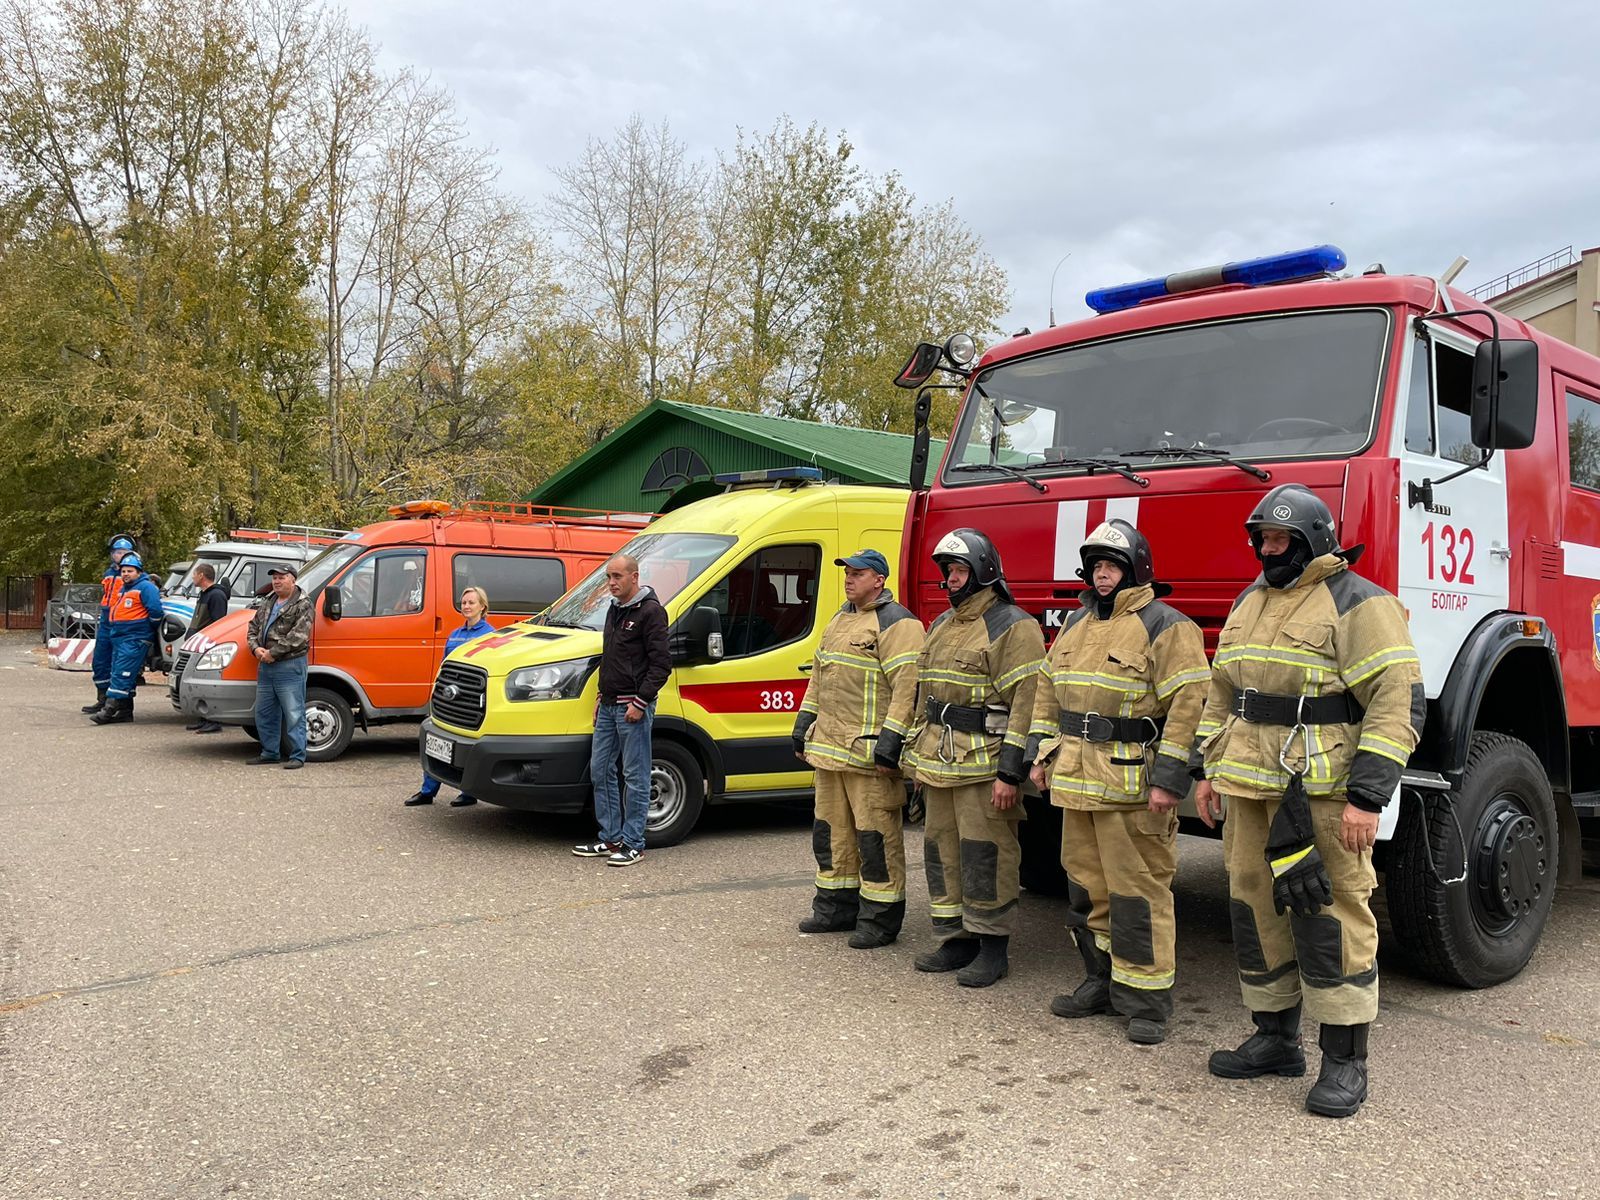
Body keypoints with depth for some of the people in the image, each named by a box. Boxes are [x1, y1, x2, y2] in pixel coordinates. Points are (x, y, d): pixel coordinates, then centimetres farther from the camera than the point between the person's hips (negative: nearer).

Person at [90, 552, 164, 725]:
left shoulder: (145, 587, -8)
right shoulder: (123, 589, 21)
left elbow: (156, 611, -17)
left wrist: (150, 630, -6)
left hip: (135, 640, -10)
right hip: (119, 638, 10)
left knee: (121, 675, -13)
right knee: (119, 674, 12)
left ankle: (110, 709, -15)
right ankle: (125, 711, 17)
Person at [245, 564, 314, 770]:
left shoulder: (302, 606, -8)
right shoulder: (266, 603, 17)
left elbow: (298, 636, -18)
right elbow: (253, 628, 20)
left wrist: (272, 652, -18)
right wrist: (256, 648, 0)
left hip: (290, 667, -8)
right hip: (265, 667, 8)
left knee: (293, 714, -7)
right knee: (264, 714, 14)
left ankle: (297, 756, -2)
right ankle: (270, 753, 25)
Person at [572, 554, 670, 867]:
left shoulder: (651, 611, -12)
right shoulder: (614, 610, 17)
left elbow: (661, 663, -17)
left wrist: (640, 703, -19)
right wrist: (601, 697, 20)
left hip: (633, 708, -9)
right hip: (608, 706, 9)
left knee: (635, 777, -2)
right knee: (599, 770, 11)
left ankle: (632, 843, 5)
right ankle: (610, 838, 20)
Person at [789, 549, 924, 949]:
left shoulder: (896, 623, -10)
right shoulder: (839, 620, 19)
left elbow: (907, 686, -18)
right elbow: (819, 676, 25)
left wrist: (889, 743, -23)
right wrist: (803, 727, 22)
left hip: (869, 751, -9)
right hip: (829, 747, 9)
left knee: (876, 834, -3)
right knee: (831, 829, 16)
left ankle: (880, 919, 7)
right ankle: (836, 907, 28)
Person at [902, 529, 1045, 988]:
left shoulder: (1013, 627, -10)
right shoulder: (941, 627, 17)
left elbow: (1026, 703, -16)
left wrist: (1010, 773, -20)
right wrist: (917, 756, 19)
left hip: (984, 764, -8)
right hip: (939, 762, 8)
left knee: (984, 856, -3)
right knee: (941, 850, 12)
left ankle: (992, 947, 10)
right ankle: (955, 940, 24)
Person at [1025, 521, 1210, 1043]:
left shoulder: (1166, 626, -8)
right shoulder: (1075, 624, 16)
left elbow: (1188, 702, -15)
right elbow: (1049, 690, 22)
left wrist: (1168, 778, -19)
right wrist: (1042, 754, 16)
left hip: (1131, 783, -7)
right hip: (1075, 779, 8)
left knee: (1138, 890, -2)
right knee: (1087, 887, 15)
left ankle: (1146, 998, 10)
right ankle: (1102, 981, 29)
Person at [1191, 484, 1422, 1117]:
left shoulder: (1358, 604, -8)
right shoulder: (1250, 602, 16)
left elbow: (1398, 702, -14)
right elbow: (1222, 693, 22)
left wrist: (1366, 798, -19)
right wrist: (1207, 770, 16)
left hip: (1323, 793, -7)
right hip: (1251, 790, 7)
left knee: (1329, 916, -2)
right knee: (1257, 909, 11)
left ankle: (1345, 1062, 11)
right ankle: (1275, 1039, 26)